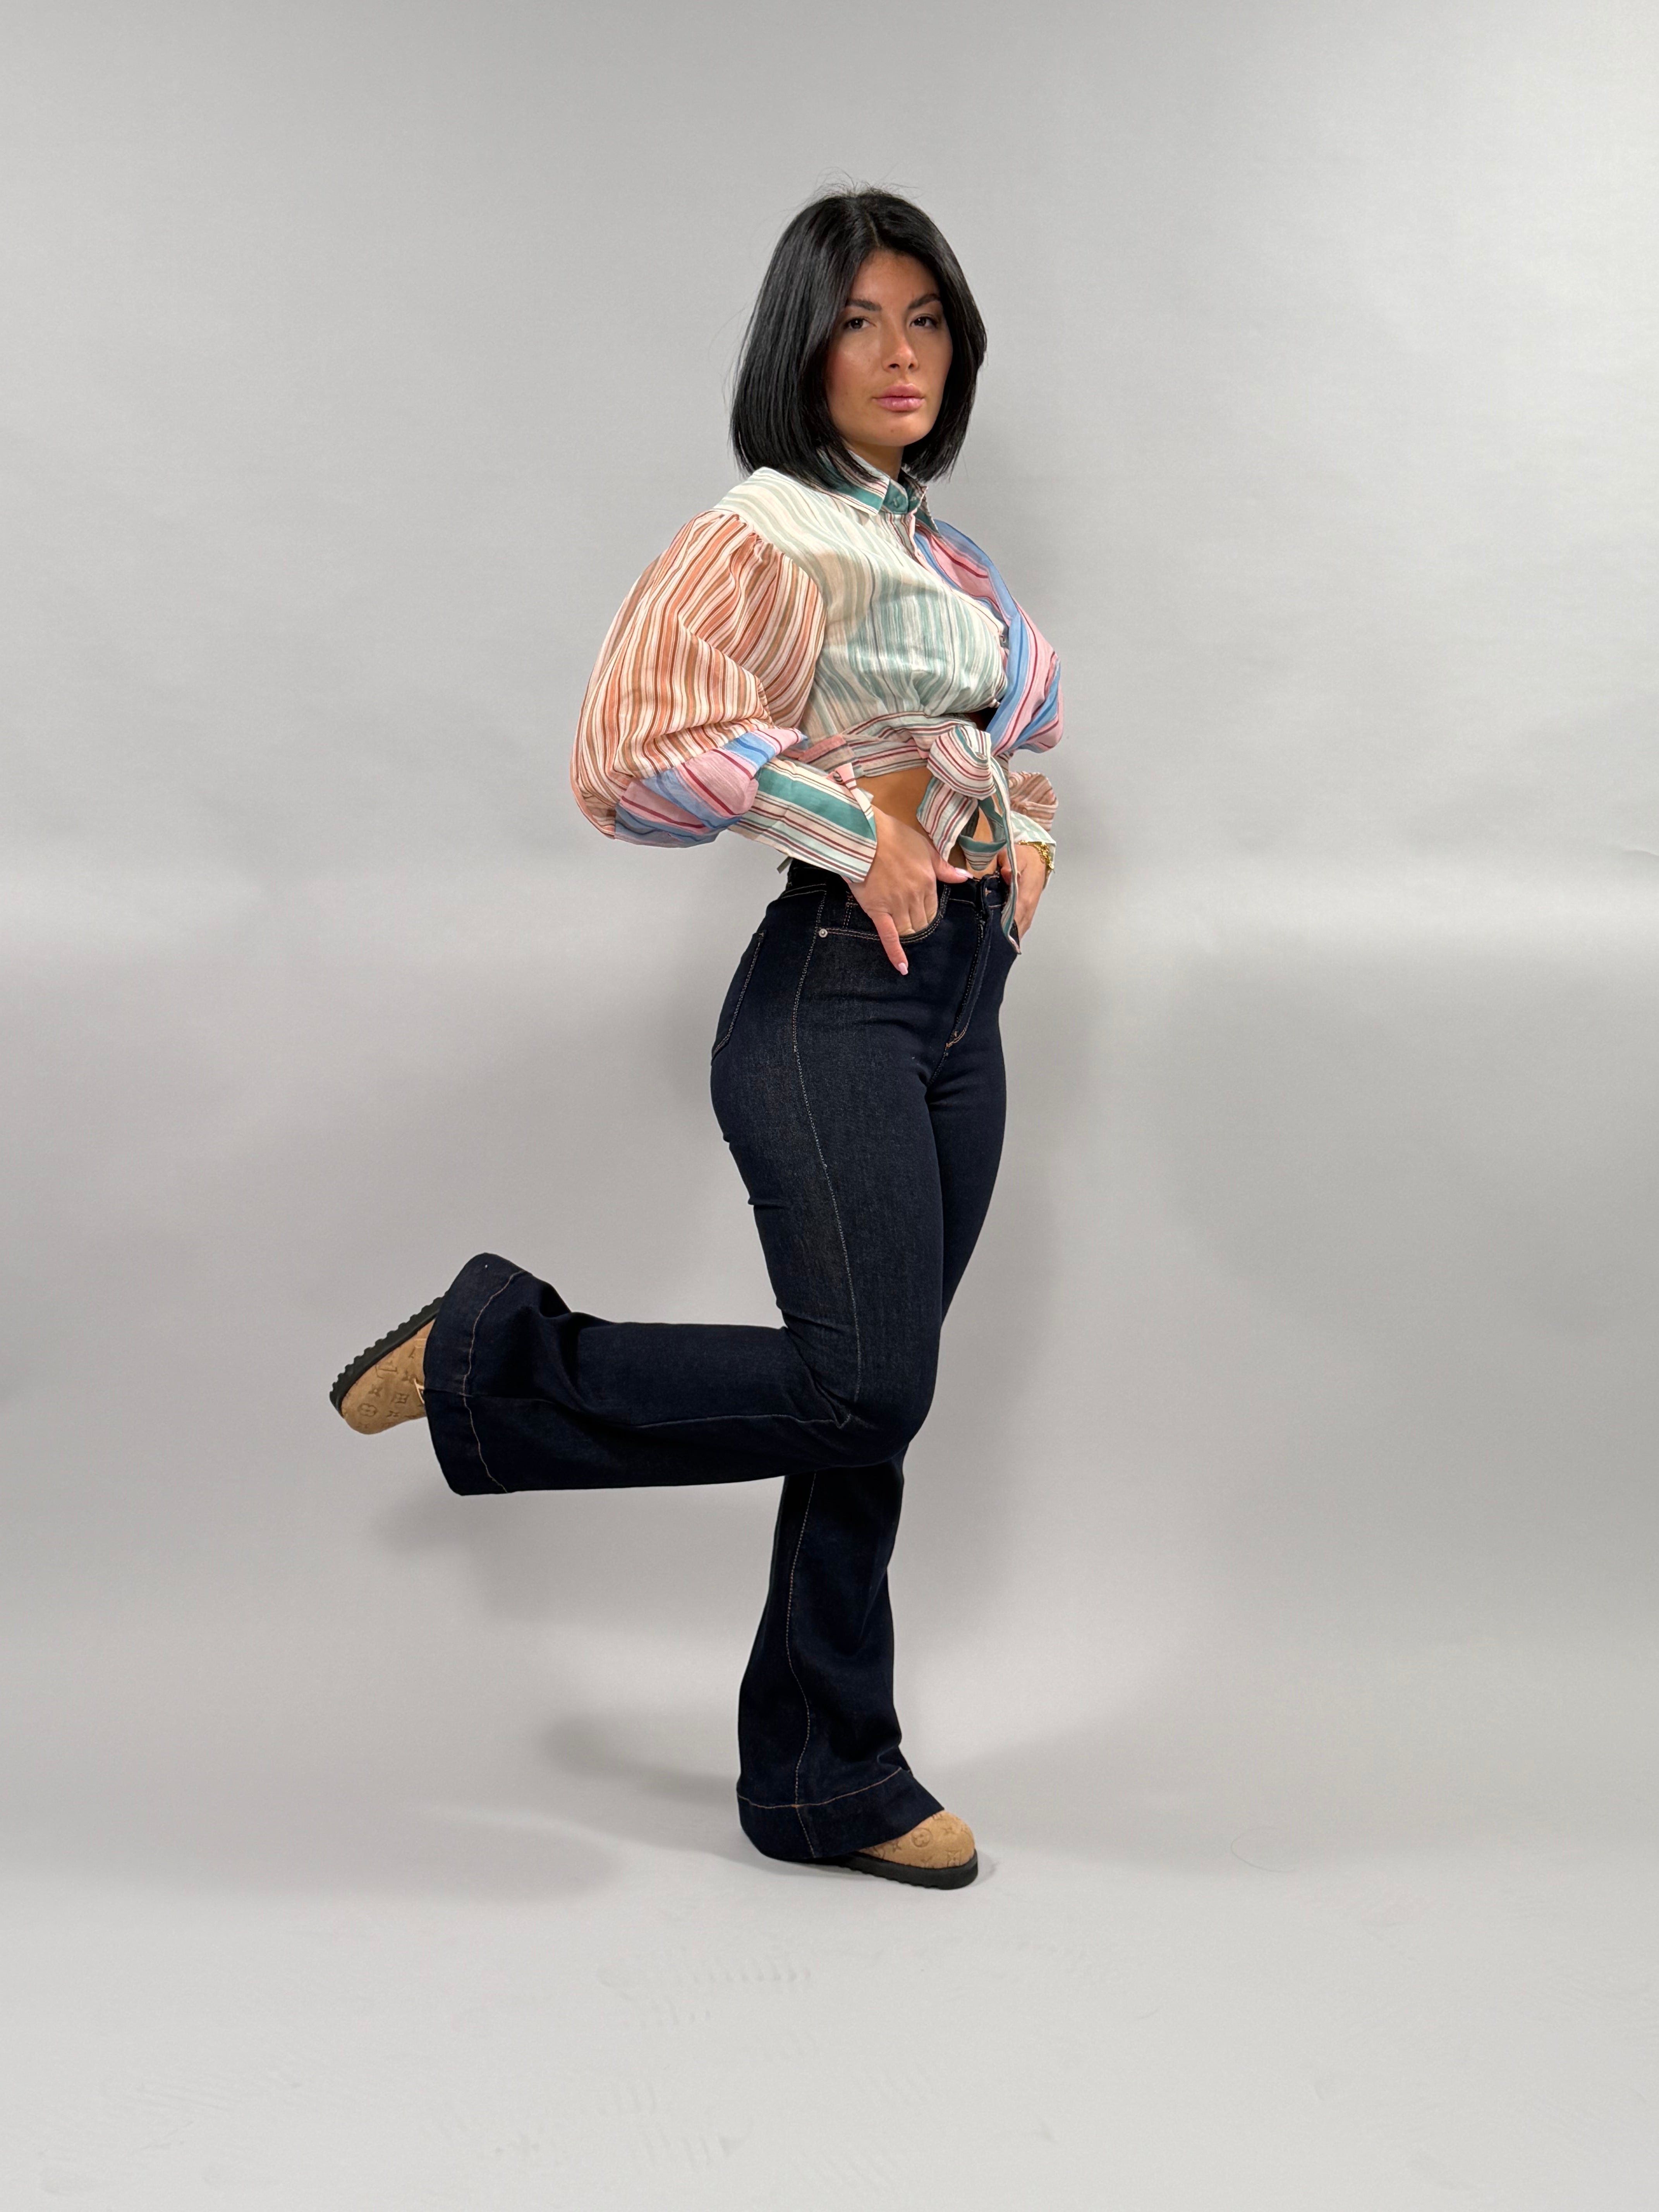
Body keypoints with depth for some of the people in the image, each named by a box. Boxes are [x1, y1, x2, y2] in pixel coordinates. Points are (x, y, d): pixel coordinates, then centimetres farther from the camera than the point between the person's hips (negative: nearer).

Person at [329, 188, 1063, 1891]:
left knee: (875, 1403, 9)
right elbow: (627, 752, -16)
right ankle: (495, 1364, 3)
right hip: (834, 993, -8)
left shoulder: (944, 557, 19)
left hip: (961, 1002, 8)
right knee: (861, 1389, -16)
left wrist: (1022, 833, 12)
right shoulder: (763, 538, -7)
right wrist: (849, 821, -18)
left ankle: (825, 1782, 20)